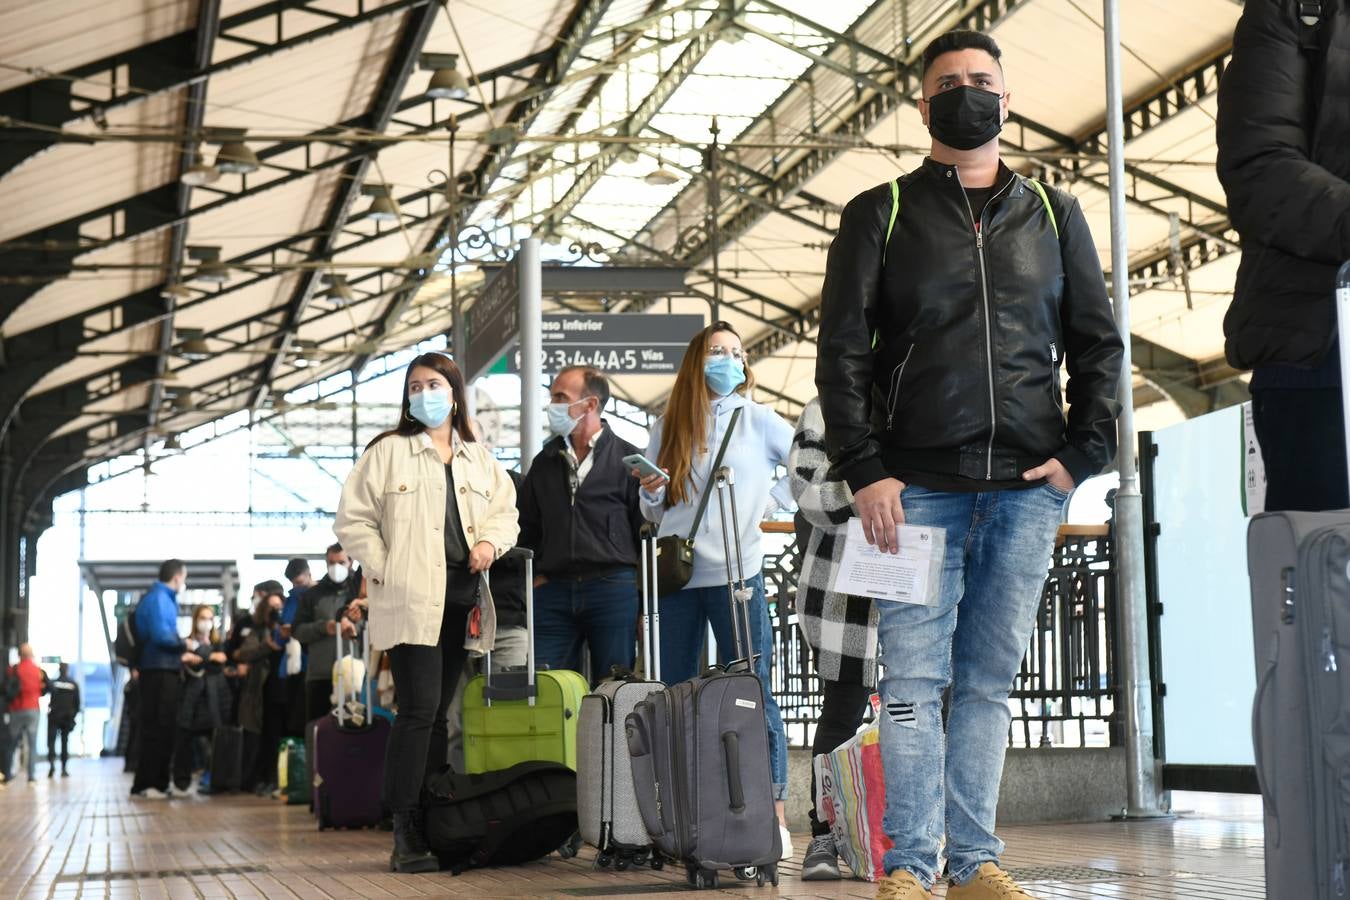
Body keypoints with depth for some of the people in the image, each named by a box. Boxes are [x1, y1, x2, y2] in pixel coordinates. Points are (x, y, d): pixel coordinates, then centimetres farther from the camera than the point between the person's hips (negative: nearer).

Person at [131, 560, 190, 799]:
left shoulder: (165, 599, 18)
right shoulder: (158, 598, -12)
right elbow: (161, 635, -22)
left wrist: (179, 653, 14)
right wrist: (184, 644, -8)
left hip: (164, 671, 10)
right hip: (159, 671, -10)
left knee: (165, 729, 12)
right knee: (155, 729, -8)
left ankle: (159, 783, 17)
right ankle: (144, 785, -6)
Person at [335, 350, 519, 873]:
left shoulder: (479, 458, 17)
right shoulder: (388, 451, 3)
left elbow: (506, 511, 19)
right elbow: (352, 521, 2)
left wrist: (491, 540, -2)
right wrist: (385, 571, -8)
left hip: (463, 598, 5)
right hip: (410, 599, -5)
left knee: (439, 712, 8)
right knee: (420, 708, -13)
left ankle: (433, 828, 12)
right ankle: (405, 835, -10)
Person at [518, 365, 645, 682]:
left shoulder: (627, 459, 2)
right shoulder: (545, 462, 15)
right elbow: (527, 529, 21)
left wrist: (644, 600, -4)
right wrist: (536, 576, 8)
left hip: (613, 587, -4)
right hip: (553, 591, 4)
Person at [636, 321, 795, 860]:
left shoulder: (756, 420, 4)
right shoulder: (668, 428, 11)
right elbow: (654, 513, 14)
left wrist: (772, 499, -3)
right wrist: (652, 492, -6)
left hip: (736, 572, -3)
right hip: (677, 573, 3)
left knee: (752, 693, -5)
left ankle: (774, 816, -5)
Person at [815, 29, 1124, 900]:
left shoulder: (1054, 213, 15)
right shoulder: (880, 214, 9)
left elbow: (1098, 342, 13)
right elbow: (842, 349, 3)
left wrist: (1084, 453, 0)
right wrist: (864, 469, -8)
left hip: (1027, 488, 2)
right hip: (920, 488, -2)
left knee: (989, 680, 4)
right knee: (915, 679, -5)